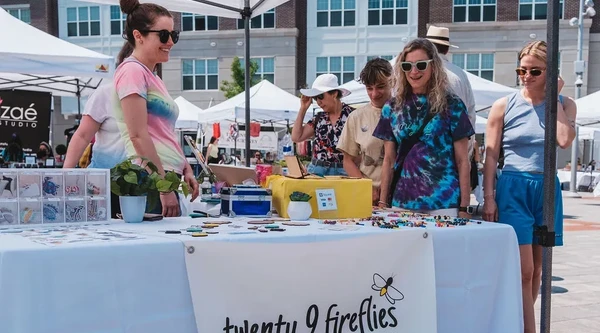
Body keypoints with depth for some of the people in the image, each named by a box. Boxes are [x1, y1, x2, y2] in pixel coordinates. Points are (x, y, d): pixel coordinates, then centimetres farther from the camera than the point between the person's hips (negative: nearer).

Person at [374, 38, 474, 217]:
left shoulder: (452, 105, -1)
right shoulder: (392, 108, 7)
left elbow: (462, 160, -1)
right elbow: (388, 159, 10)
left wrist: (464, 207, -5)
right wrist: (382, 202, 6)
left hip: (443, 201, -3)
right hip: (402, 201, 3)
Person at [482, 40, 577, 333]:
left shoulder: (564, 105, 6)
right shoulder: (504, 106, 1)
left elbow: (565, 140, -15)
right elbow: (490, 156, -1)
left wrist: (554, 98, -8)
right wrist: (488, 198, -7)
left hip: (547, 188, 3)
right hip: (513, 188, -3)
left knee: (537, 268, 10)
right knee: (523, 270, -9)